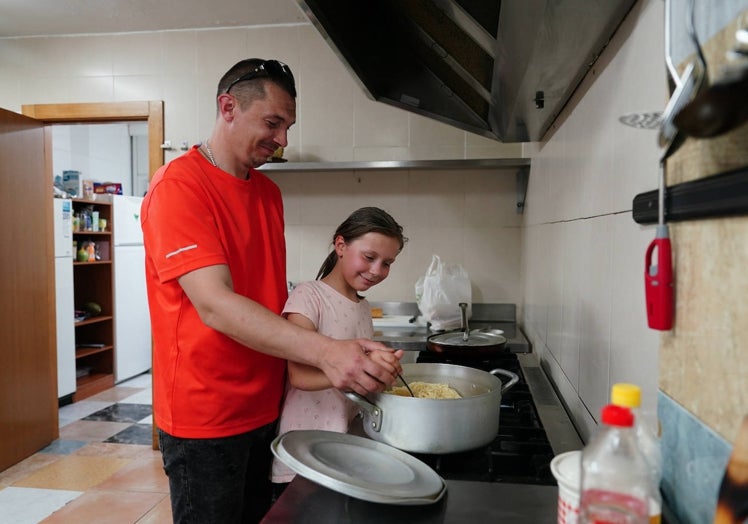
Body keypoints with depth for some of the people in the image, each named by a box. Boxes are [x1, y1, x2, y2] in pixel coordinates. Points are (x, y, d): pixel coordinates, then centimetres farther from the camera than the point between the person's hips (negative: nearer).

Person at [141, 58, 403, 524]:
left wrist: (351, 353, 4)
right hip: (205, 419, -7)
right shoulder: (178, 186, -16)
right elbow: (214, 305, -27)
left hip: (266, 408, 7)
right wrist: (324, 351, -37)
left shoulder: (269, 192, 8)